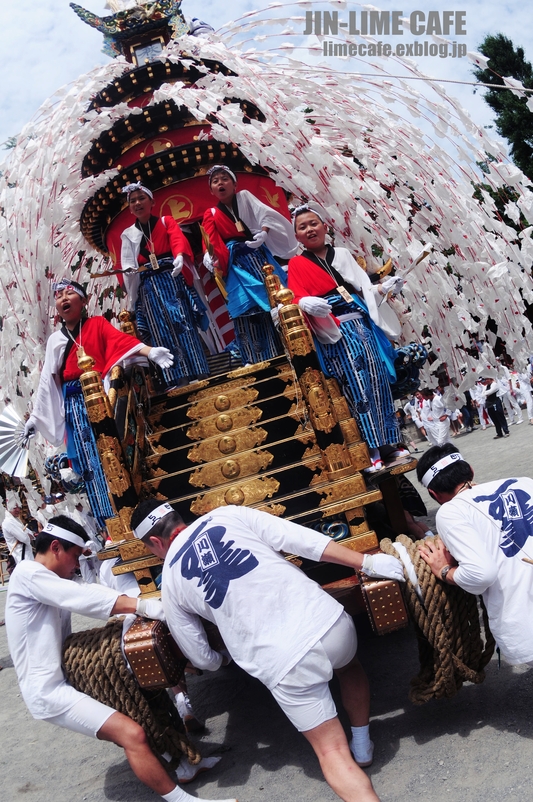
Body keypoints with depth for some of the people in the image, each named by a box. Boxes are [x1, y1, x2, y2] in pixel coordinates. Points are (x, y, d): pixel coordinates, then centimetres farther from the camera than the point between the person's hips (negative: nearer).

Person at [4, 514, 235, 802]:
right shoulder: (27, 574, -16)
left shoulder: (51, 582, 18)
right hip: (49, 690, -10)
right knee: (132, 734, -20)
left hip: (63, 680, 11)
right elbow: (82, 597, -27)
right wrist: (142, 606, -34)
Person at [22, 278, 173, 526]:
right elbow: (48, 380, 19)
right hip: (74, 403, 3)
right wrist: (34, 418, 17)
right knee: (89, 463, -2)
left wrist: (150, 352, -29)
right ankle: (109, 523, 0)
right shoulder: (55, 340, 18)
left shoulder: (98, 324, 8)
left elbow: (120, 339, -10)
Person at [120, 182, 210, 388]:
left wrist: (179, 257, -32)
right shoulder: (128, 235, 17)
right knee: (161, 330, -5)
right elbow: (127, 264, 6)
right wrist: (130, 272, -19)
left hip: (172, 279, -2)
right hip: (149, 286, 2)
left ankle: (196, 373, -11)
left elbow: (178, 240, -9)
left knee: (182, 323, -11)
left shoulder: (166, 222, 11)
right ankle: (176, 379, -7)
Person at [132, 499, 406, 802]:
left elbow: (202, 659, 18)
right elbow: (304, 540, 1)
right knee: (350, 668, 39)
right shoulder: (227, 514, 10)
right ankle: (362, 745, 49)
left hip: (283, 662, -3)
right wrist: (368, 562, 4)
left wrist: (223, 658, 41)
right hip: (325, 618, 3)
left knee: (332, 751, 13)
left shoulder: (170, 586, 11)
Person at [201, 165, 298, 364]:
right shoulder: (211, 215, 15)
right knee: (247, 312, -7)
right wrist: (209, 257, -22)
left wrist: (264, 232, -25)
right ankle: (260, 363, -7)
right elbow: (212, 244, 1)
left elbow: (265, 213, -3)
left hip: (258, 257, -1)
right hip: (235, 265, 1)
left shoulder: (245, 197, 13)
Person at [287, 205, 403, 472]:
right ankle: (373, 450, -5)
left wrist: (383, 288, -3)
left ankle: (389, 442, 9)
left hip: (362, 324, 4)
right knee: (357, 387, -8)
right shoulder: (296, 264, 7)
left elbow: (364, 286, 15)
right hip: (336, 332, -4)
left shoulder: (342, 254, 17)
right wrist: (307, 303, -27)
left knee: (378, 380, 2)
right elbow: (297, 297, -6)